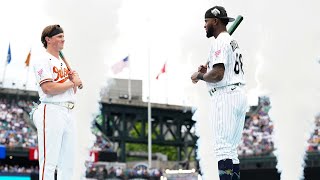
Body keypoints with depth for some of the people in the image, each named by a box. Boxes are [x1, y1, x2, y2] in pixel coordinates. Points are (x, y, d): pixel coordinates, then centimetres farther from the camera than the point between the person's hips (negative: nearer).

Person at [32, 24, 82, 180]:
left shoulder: (63, 63, 23)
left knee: (68, 164, 8)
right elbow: (48, 88, -17)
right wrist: (73, 82, -6)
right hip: (51, 112, -9)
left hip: (68, 113, 9)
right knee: (49, 162, -12)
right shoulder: (43, 61, -4)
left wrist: (75, 80, 5)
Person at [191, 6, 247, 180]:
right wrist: (208, 68, 17)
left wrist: (199, 76, -3)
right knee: (231, 149, 11)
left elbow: (218, 74, -20)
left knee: (222, 147, -13)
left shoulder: (220, 42, -10)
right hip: (239, 94, 10)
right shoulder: (233, 42, 22)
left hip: (225, 96, -10)